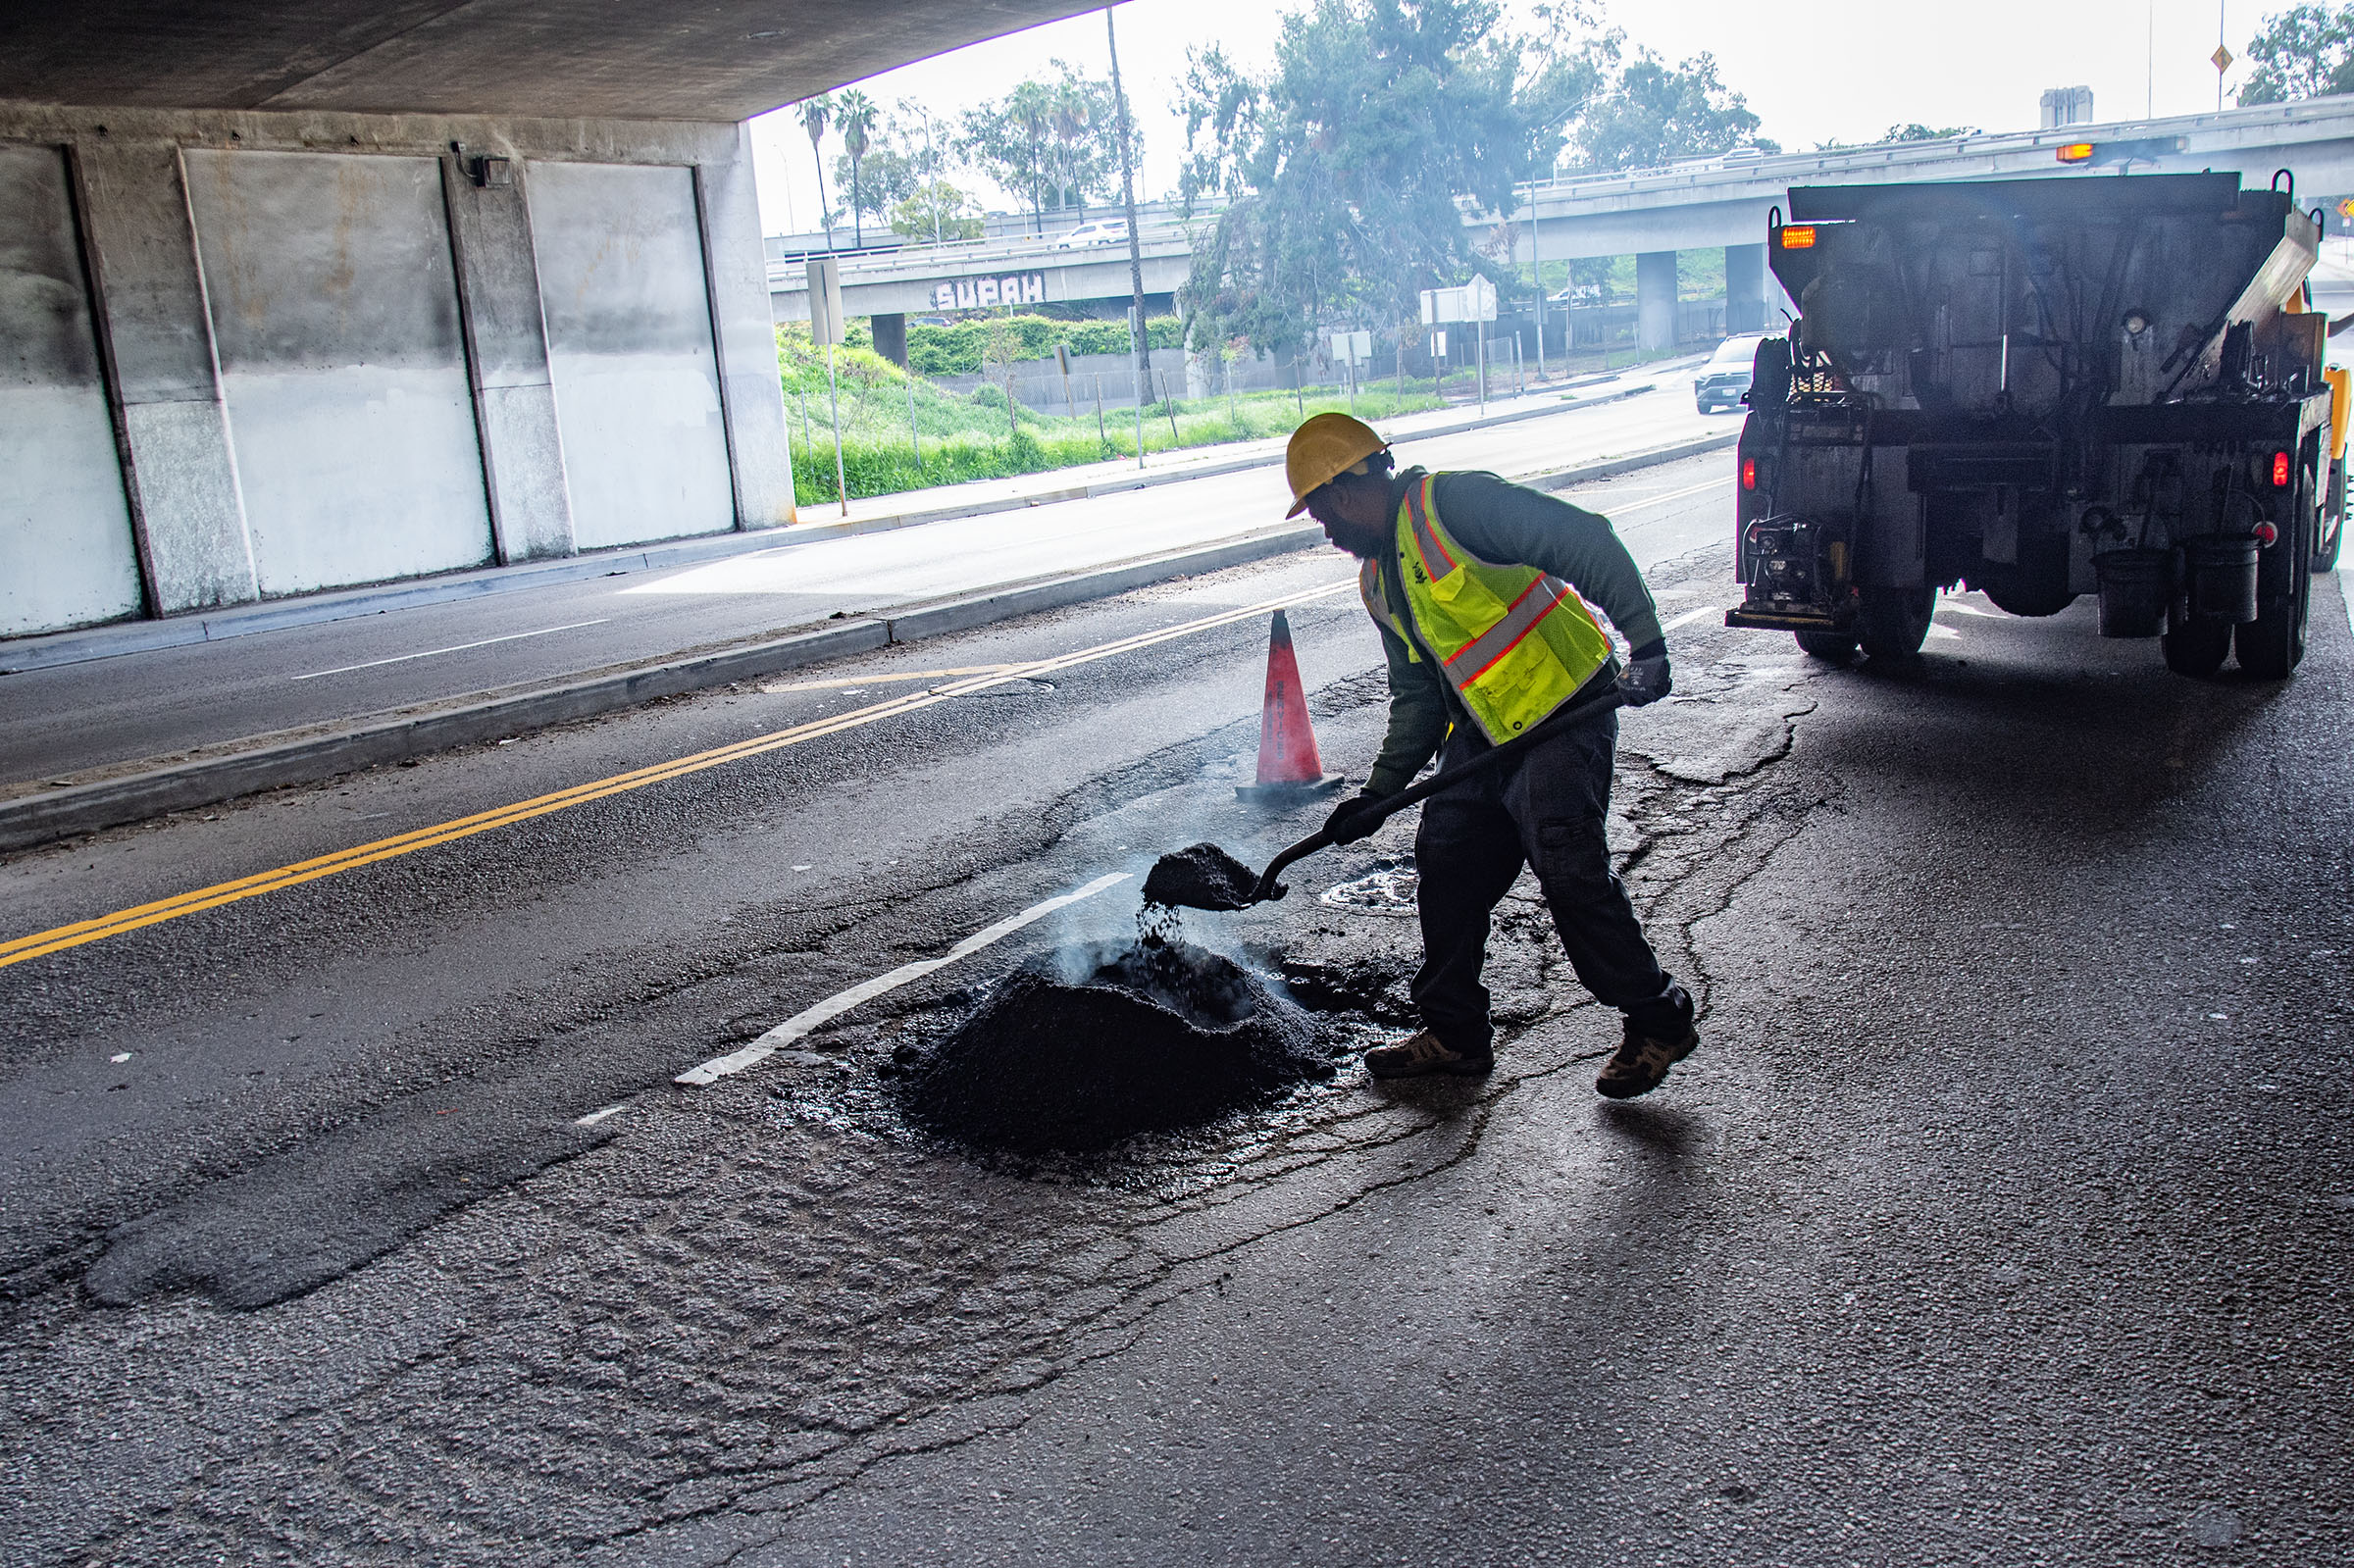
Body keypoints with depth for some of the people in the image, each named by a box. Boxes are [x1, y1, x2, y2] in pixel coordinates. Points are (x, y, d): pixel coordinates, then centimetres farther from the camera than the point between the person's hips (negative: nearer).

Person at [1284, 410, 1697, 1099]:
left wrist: (1645, 642, -27)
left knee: (1570, 872, -14)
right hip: (1482, 731, 9)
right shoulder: (1378, 582, 15)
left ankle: (1659, 1021, 5)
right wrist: (1379, 791, 13)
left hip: (1564, 711, -9)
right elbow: (1417, 698, 19)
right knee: (1444, 862, 7)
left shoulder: (1449, 502, -15)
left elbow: (1585, 541, -21)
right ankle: (1455, 1032, 21)